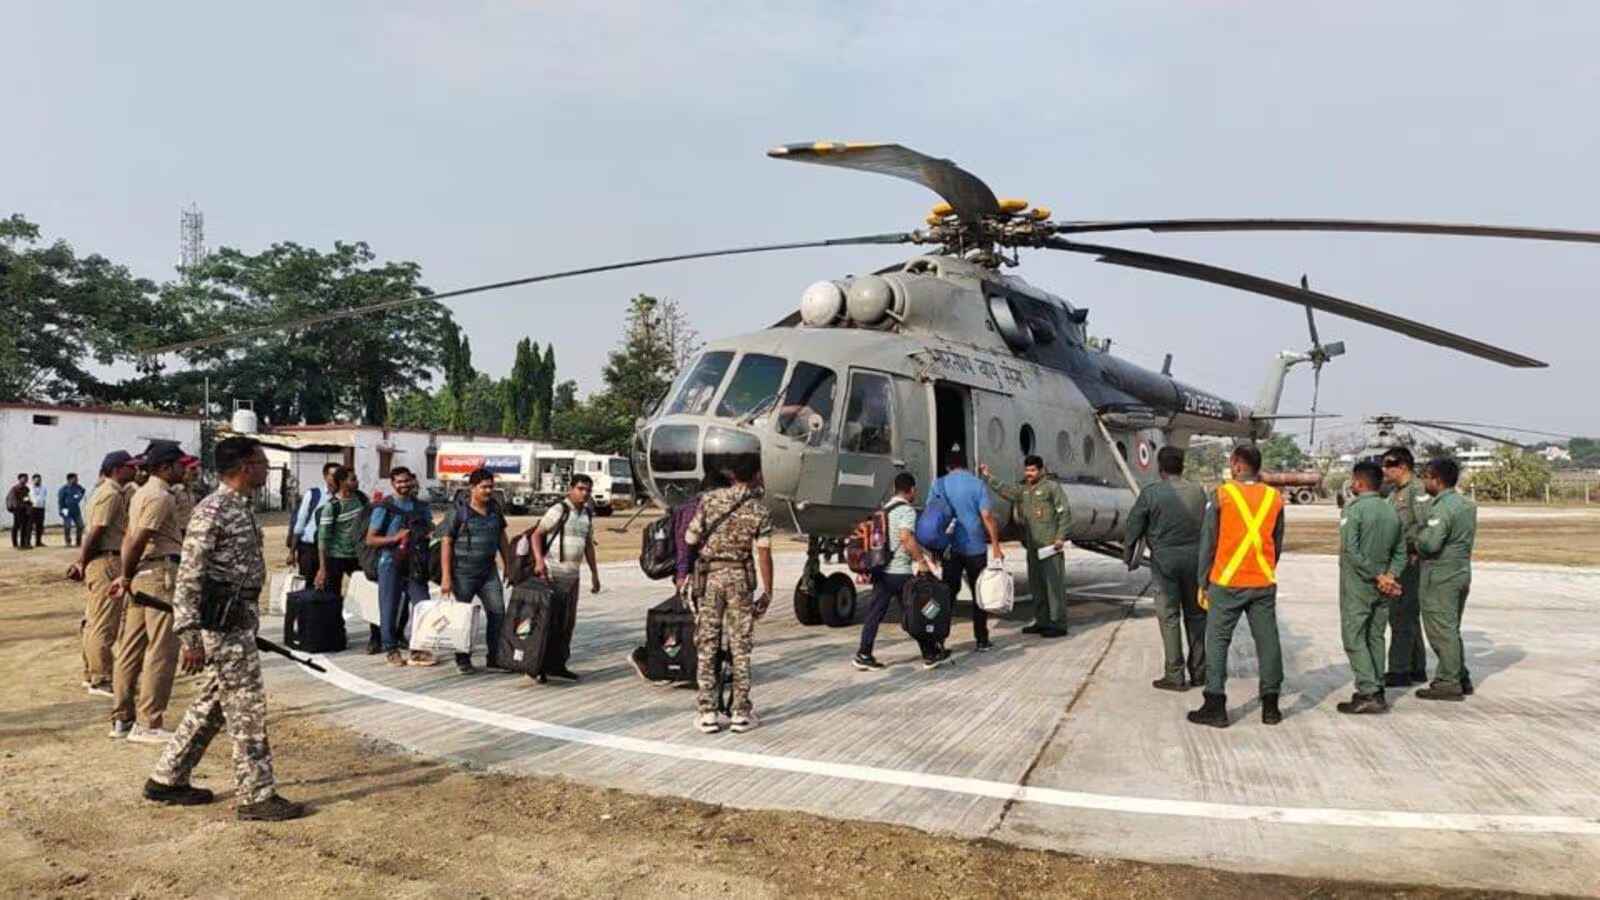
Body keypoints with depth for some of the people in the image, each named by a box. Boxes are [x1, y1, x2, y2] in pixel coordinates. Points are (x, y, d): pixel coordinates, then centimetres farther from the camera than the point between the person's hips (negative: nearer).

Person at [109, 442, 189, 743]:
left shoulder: (142, 493, 18)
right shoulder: (161, 496, -13)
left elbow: (130, 538, 16)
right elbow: (138, 541, -18)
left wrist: (126, 577, 12)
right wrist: (126, 577, -6)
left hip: (141, 576, 10)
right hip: (161, 574, -10)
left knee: (131, 647, 14)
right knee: (161, 651, -5)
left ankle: (122, 717, 23)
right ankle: (147, 724, -2)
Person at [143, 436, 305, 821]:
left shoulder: (242, 508, 13)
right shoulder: (212, 511, -16)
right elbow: (189, 577, -19)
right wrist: (190, 638, -21)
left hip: (240, 620, 10)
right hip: (223, 625, -10)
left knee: (213, 704, 17)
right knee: (247, 706, -3)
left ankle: (167, 779, 29)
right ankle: (256, 796, 5)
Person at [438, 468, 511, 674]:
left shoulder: (494, 509, 7)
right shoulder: (458, 512, -9)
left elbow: (502, 538, 17)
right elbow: (446, 543, -10)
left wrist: (508, 565, 15)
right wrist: (446, 577, -14)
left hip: (489, 572, 5)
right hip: (463, 573, -5)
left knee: (498, 612, -1)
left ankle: (495, 657, 8)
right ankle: (463, 660, 15)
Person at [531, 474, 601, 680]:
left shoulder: (588, 515, 13)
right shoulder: (558, 510, -9)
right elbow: (537, 534, -11)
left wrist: (594, 574, 19)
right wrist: (539, 561, -24)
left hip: (573, 574, 8)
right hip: (554, 572, -7)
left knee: (569, 621, 10)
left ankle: (559, 664, 18)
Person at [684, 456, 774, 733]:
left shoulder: (710, 499, -1)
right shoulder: (759, 510, -3)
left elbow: (690, 539, 0)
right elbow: (764, 554, -6)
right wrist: (767, 592, 0)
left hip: (709, 575, 1)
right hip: (739, 577, -1)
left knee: (707, 645, 6)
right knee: (740, 647, 7)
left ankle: (707, 713, 8)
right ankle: (740, 713, 11)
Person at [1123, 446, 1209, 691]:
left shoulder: (1151, 492, -8)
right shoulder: (1198, 491, 3)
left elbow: (1134, 527, -4)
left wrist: (1129, 558, 10)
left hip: (1165, 560, -4)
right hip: (1195, 558, 4)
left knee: (1169, 617, 3)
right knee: (1195, 615, 14)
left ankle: (1174, 675, 3)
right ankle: (1198, 671, 21)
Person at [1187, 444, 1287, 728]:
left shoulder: (1222, 495, -7)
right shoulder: (1274, 498, 4)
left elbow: (1207, 542, -4)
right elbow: (1278, 544, 12)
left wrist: (1203, 582, 4)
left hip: (1227, 582, -3)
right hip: (1264, 583, 3)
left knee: (1217, 641, 3)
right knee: (1267, 641, 9)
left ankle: (1215, 706, 3)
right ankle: (1270, 706, 15)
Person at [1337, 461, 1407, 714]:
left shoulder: (1353, 510, -15)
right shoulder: (1392, 512, 8)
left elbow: (1351, 551, -21)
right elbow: (1401, 552, 7)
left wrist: (1379, 577, -14)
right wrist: (1390, 575, -3)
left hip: (1357, 586, -7)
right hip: (1381, 589, 7)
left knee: (1354, 639, -2)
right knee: (1375, 638, 14)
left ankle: (1369, 694, -8)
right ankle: (1376, 691, 18)